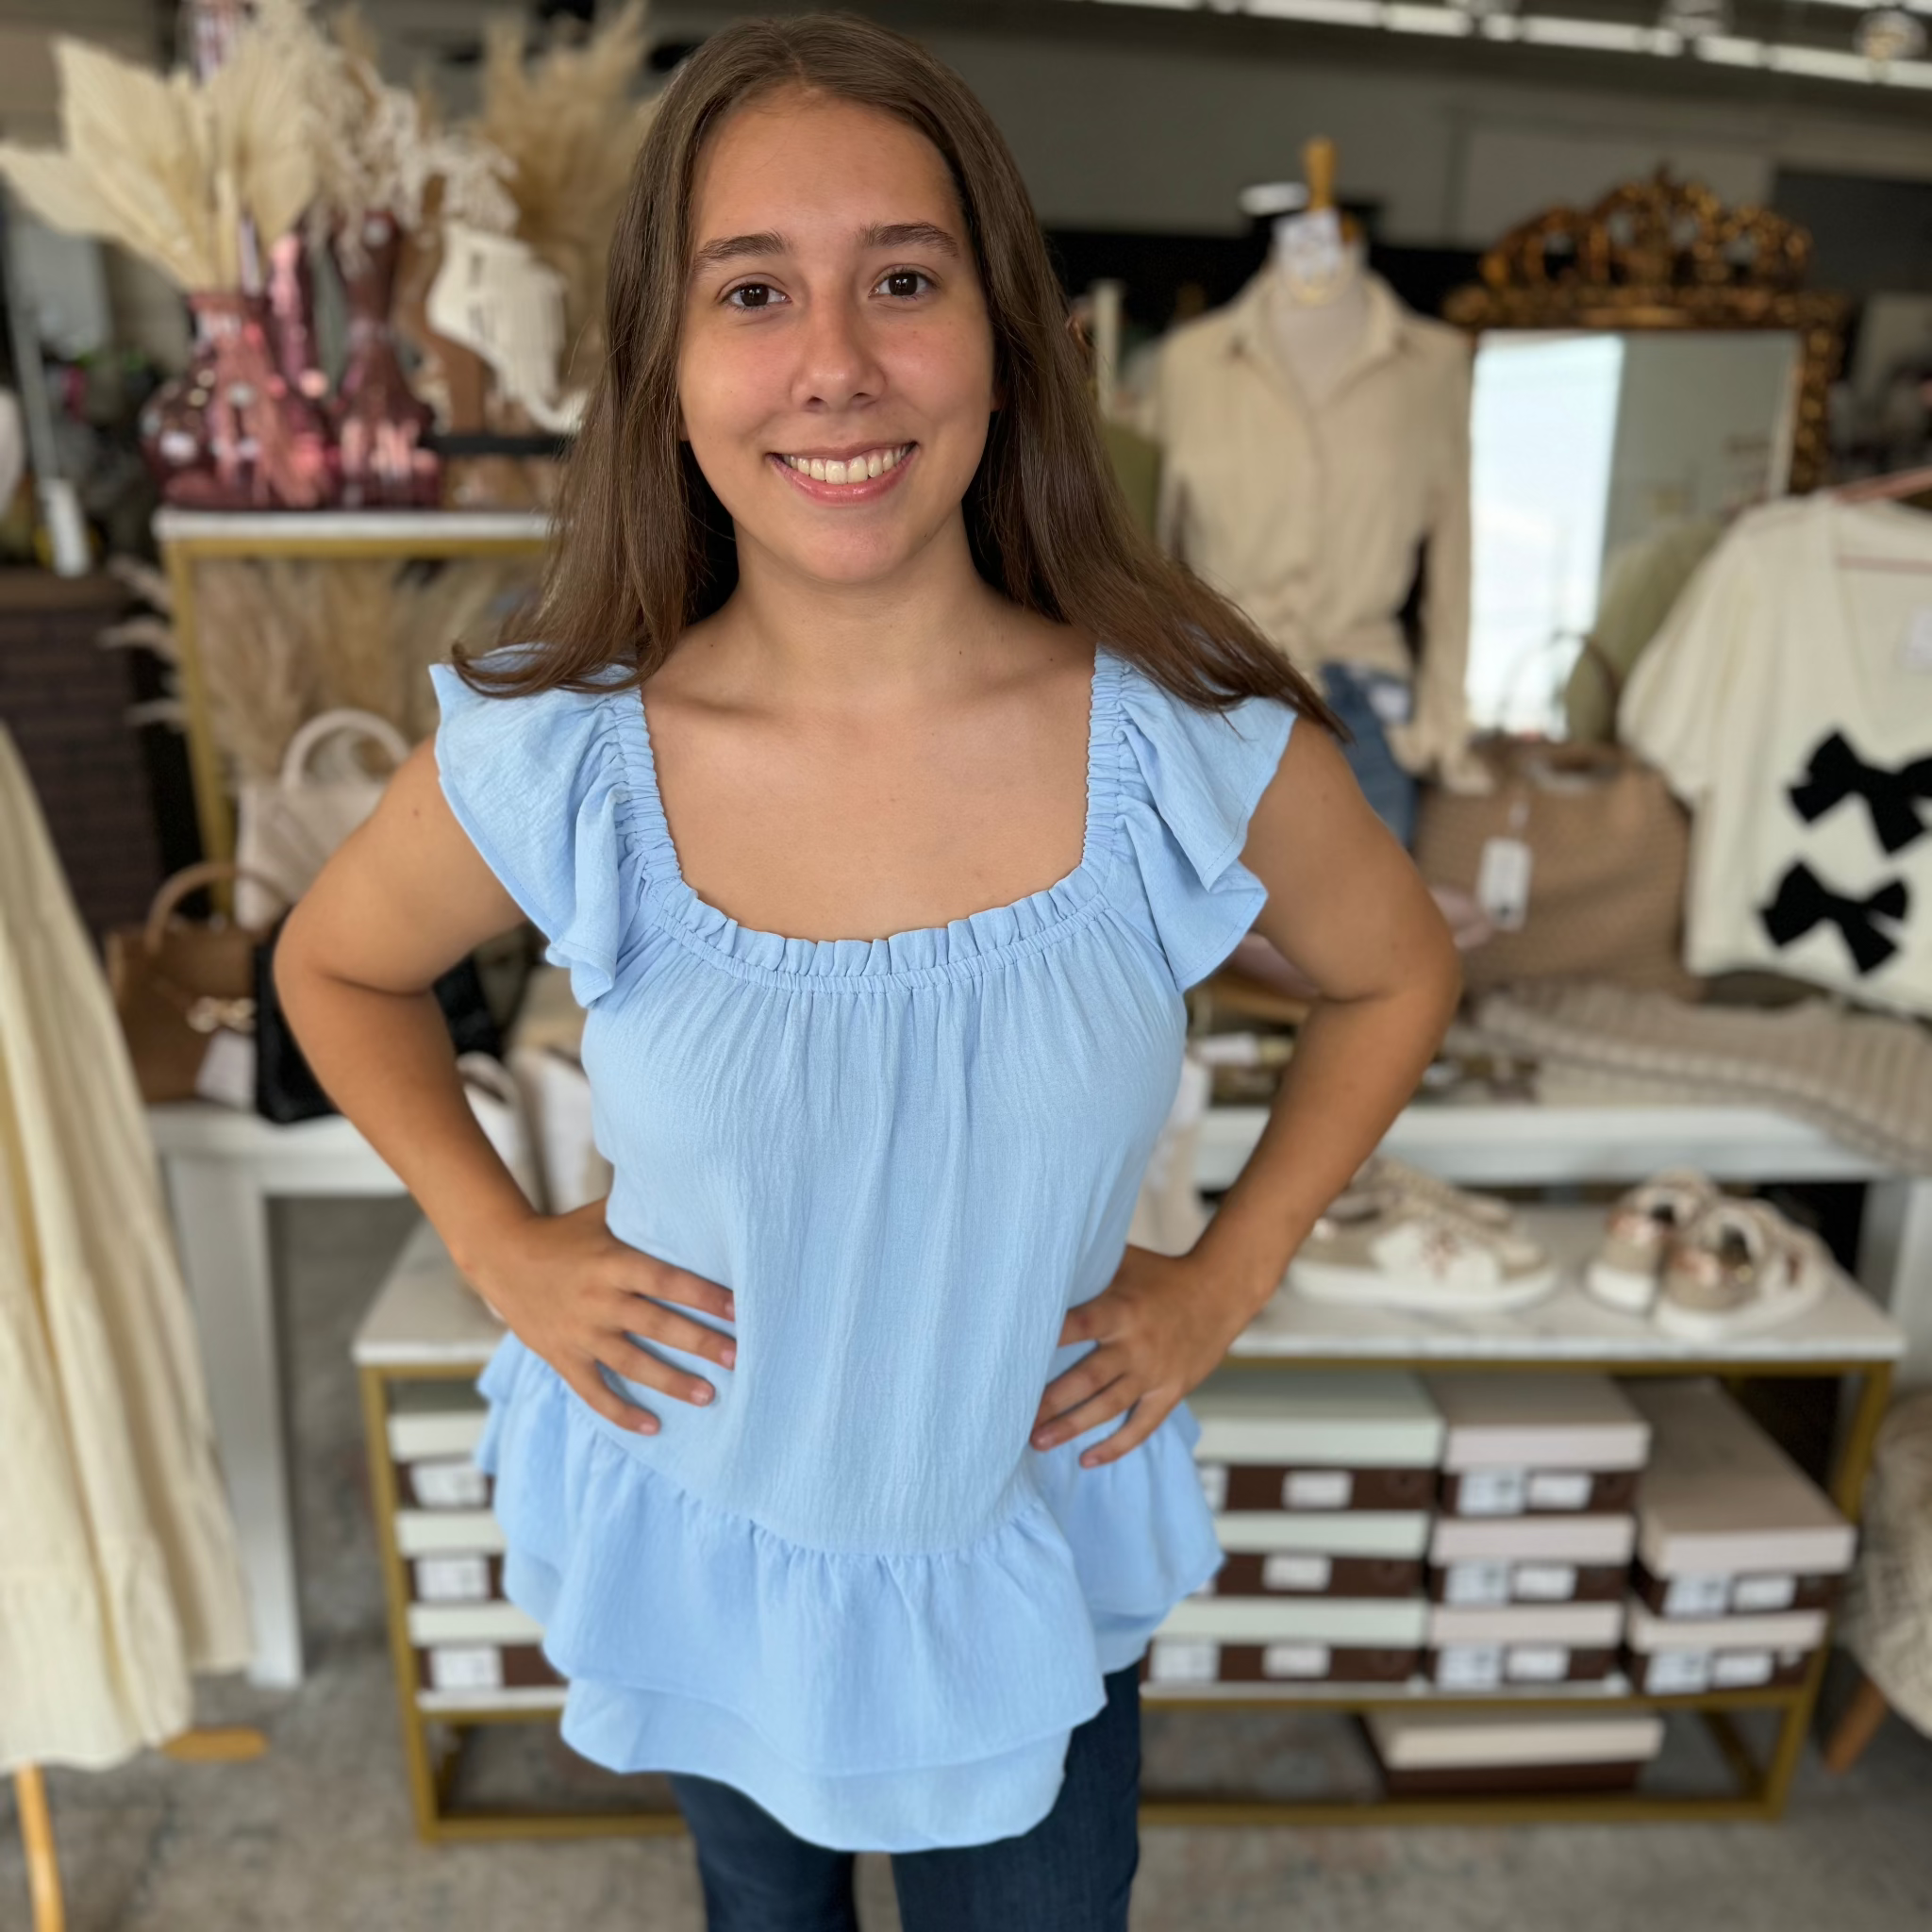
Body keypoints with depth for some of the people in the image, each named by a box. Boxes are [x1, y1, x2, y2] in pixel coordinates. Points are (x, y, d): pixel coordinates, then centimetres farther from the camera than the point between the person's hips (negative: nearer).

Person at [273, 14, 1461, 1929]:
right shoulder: (549, 762, -21)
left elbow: (1393, 978, -1)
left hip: (1032, 1542, 0)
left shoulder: (1204, 748, -21)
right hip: (693, 1531, 1)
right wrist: (496, 1242, -8)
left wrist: (1230, 1274, -7)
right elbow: (336, 967, 0)